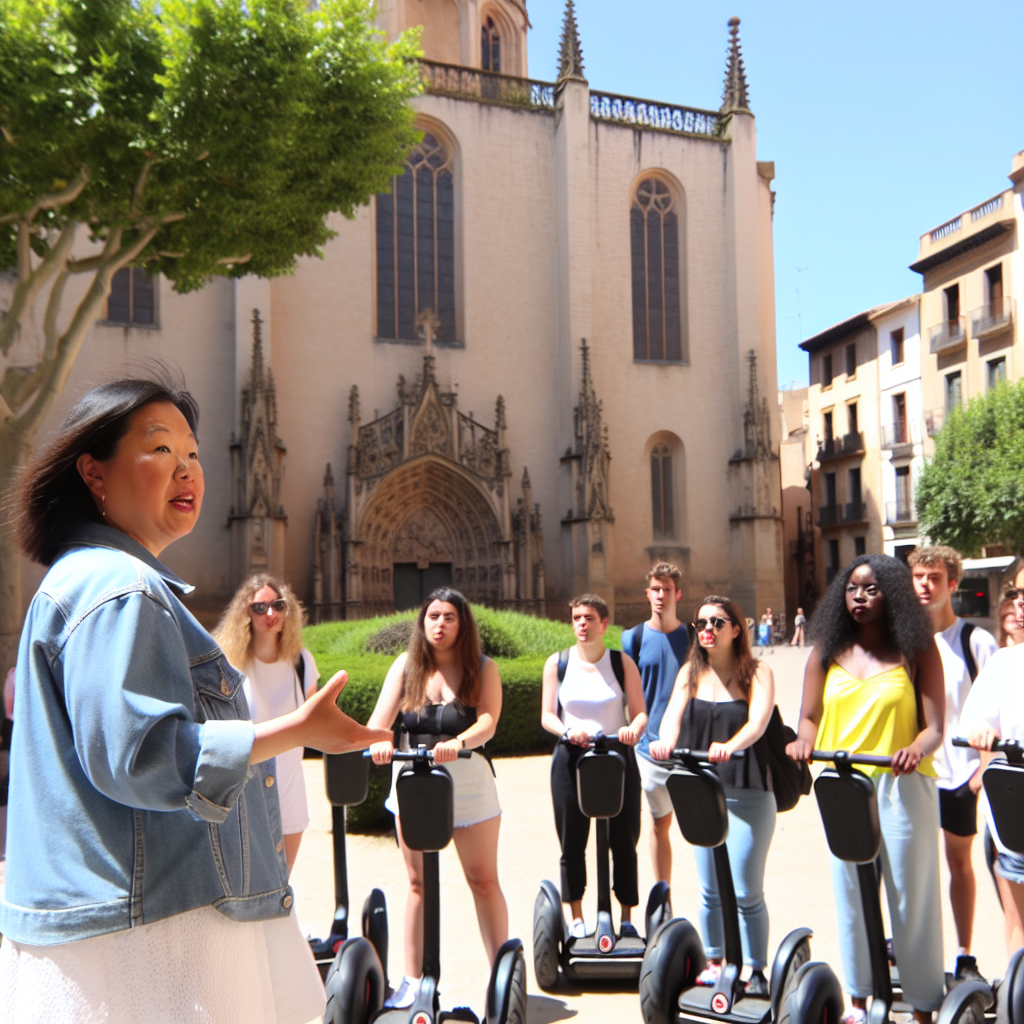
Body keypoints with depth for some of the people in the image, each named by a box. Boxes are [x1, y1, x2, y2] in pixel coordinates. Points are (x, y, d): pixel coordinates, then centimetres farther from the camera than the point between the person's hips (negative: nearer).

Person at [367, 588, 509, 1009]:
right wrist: (379, 740, -30)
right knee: (418, 882, 10)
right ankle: (412, 981, 19)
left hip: (468, 781, -2)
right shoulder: (406, 665, 4)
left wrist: (457, 742, -36)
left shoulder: (483, 669, -3)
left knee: (483, 879, 6)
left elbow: (488, 721, -16)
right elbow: (383, 714, -8)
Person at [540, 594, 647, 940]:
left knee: (624, 843, 3)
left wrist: (633, 729, -22)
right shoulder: (557, 663, 5)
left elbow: (640, 713, 0)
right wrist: (567, 731, -18)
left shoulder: (622, 662, 3)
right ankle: (577, 920, 20)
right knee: (572, 844, 5)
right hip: (571, 758, 1)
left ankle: (627, 920, 17)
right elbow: (547, 716, 2)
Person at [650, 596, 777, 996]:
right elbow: (673, 712, -7)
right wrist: (666, 739, -30)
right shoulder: (690, 673, 8)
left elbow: (758, 721, -19)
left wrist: (730, 746, -40)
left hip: (747, 793, -3)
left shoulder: (757, 673, -3)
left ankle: (756, 971, 17)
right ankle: (715, 963, 28)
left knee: (745, 891, 0)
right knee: (709, 889, 12)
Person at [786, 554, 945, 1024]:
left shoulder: (916, 649, 0)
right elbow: (810, 716, 9)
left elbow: (934, 727, -4)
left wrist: (916, 750, -25)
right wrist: (804, 742, -13)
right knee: (850, 894, 10)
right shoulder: (828, 650, 8)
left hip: (903, 787, -3)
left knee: (911, 897, 3)